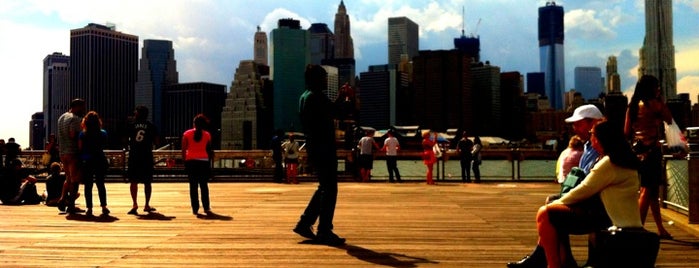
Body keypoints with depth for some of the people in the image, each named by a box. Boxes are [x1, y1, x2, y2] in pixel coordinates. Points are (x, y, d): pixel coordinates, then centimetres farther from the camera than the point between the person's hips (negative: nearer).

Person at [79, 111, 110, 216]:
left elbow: (79, 149, -4)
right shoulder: (103, 133, -3)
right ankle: (104, 207, 9)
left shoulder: (82, 134, -6)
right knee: (101, 184, 11)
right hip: (100, 160, 1)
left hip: (86, 161, -1)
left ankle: (89, 208, 4)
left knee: (88, 186, 5)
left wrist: (81, 159, 11)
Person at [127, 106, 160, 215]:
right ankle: (147, 205, 14)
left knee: (133, 181, 4)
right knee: (147, 182, 9)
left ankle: (134, 204, -8)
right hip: (147, 157, 0)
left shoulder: (131, 125, 1)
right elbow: (157, 142, 1)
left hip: (134, 156, 0)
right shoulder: (151, 126, 2)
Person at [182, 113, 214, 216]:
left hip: (191, 161, 0)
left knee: (193, 185, 5)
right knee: (204, 185, 6)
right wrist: (210, 162, 11)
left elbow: (183, 150, 0)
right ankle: (206, 208, 1)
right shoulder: (207, 135, 2)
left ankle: (195, 209, 4)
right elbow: (209, 150, 4)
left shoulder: (187, 134, 2)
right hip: (204, 161, 0)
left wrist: (184, 162, 6)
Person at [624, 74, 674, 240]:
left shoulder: (632, 106, 11)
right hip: (651, 149, -8)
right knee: (647, 190, -5)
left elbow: (626, 132, 9)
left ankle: (661, 229, 22)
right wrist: (661, 100, 5)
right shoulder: (654, 104, -9)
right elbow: (669, 120, 3)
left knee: (653, 190, 15)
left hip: (637, 149, 8)